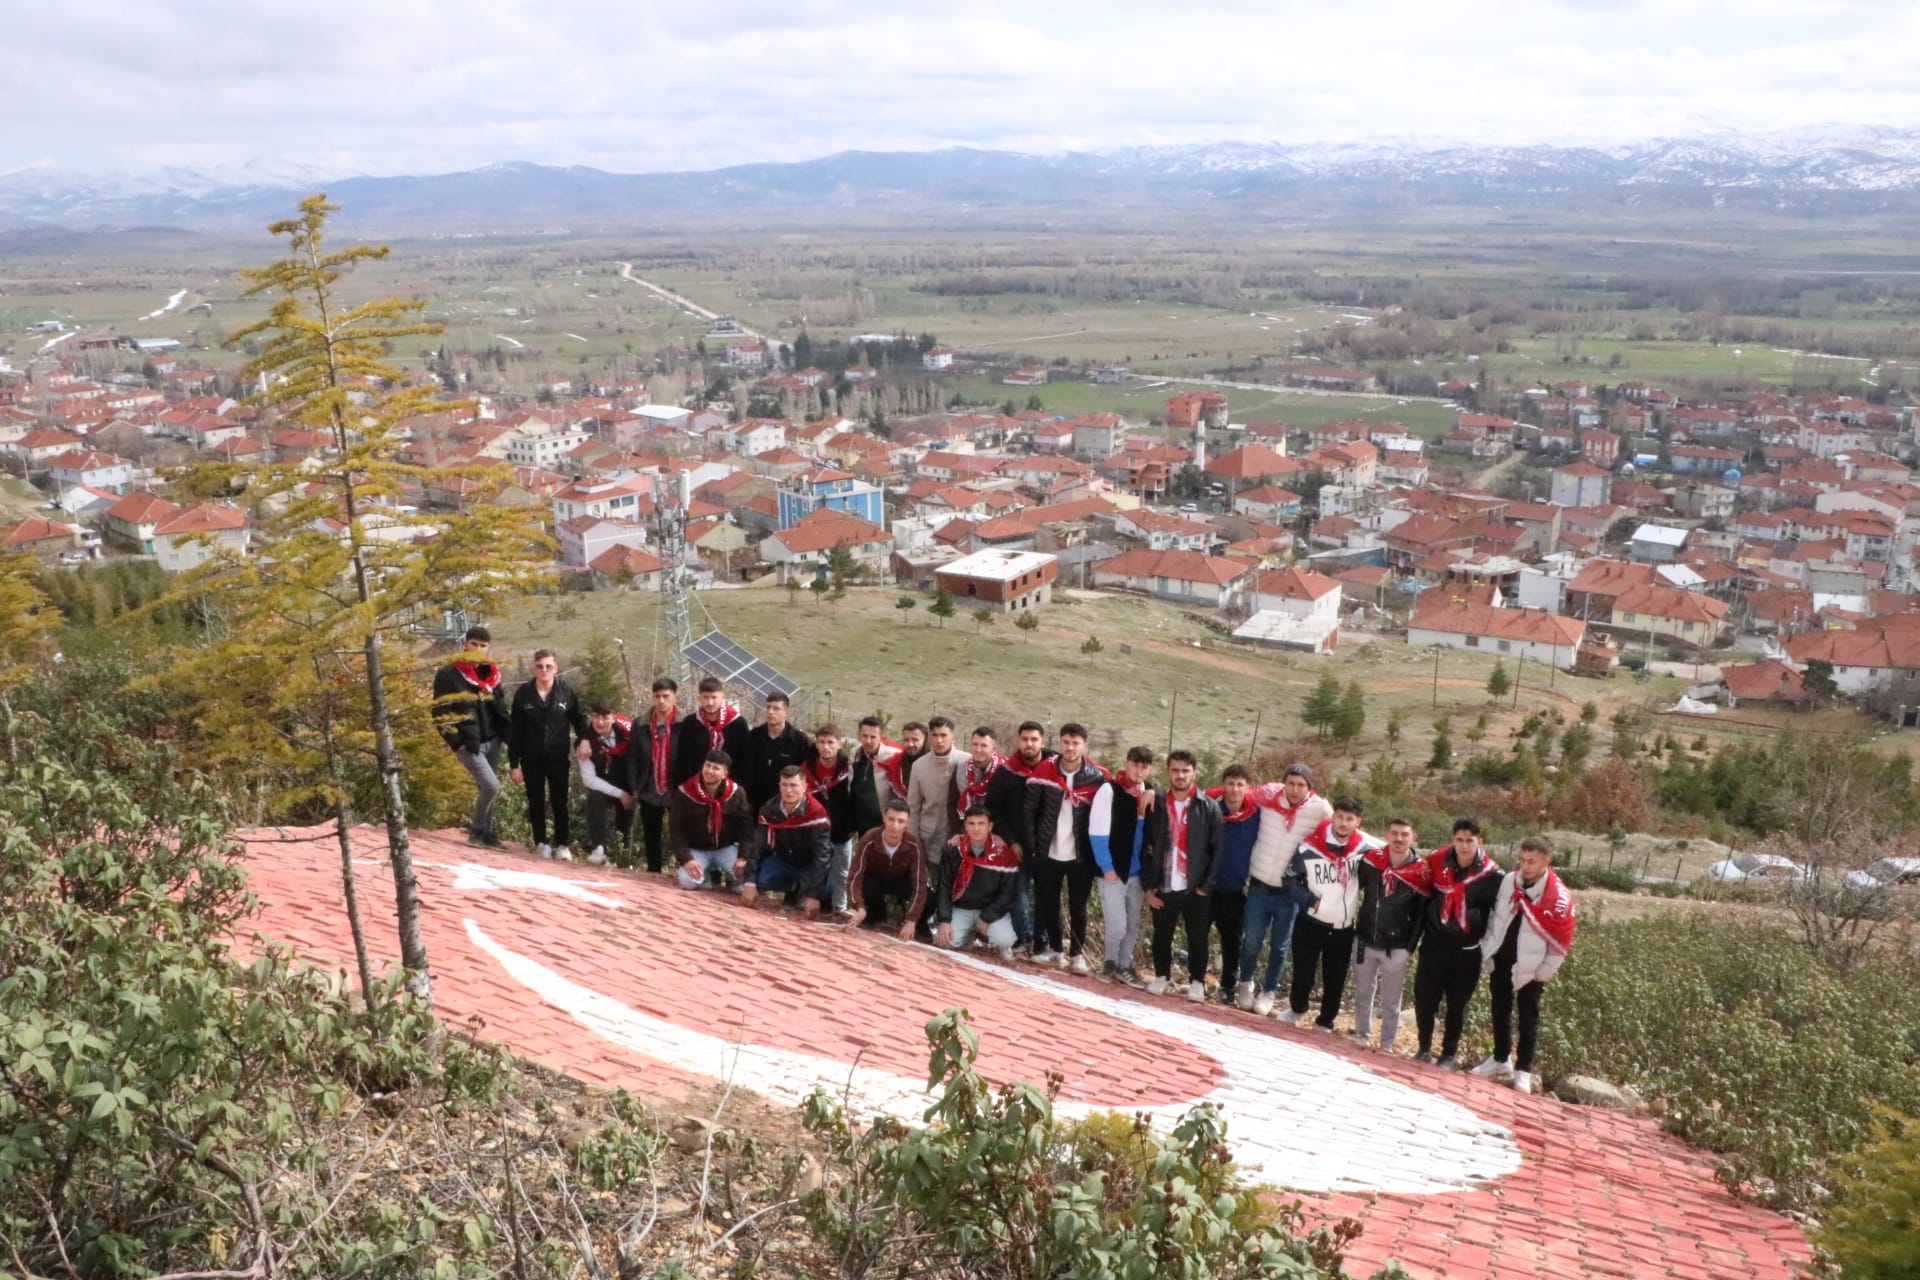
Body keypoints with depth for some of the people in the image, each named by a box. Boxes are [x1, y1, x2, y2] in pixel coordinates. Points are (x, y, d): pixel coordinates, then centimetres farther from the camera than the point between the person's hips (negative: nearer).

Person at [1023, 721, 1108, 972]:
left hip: (1081, 855, -1)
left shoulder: (1098, 776, -6)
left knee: (1078, 907, 7)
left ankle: (1077, 954, 18)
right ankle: (1053, 948, 26)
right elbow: (1030, 809, 0)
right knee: (1048, 904, 11)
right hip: (1048, 853, 1)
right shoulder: (1044, 770, -4)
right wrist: (1030, 844, -3)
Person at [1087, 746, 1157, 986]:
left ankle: (1124, 965, 30)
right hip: (1113, 870, -5)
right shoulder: (1109, 789, -12)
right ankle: (1110, 961, 21)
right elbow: (1097, 832, -13)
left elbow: (1151, 833, 7)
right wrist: (1107, 867, -13)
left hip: (1137, 871, 5)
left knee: (1133, 925, 13)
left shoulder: (1148, 795, 5)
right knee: (1117, 926, -5)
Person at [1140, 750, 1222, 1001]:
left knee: (1197, 938, 8)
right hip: (1163, 887, 2)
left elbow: (1217, 849, -4)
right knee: (1161, 937, 12)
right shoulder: (1156, 805, 4)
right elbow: (1146, 848, 4)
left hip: (1195, 888, -2)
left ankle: (1197, 981, 24)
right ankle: (1161, 975, 30)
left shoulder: (1209, 807, -2)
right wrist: (1148, 886, -2)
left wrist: (1207, 885, -9)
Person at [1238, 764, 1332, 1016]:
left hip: (1291, 891, -1)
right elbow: (1243, 796, 10)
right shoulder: (1268, 795, -10)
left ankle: (1268, 991, 33)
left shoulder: (1320, 810, -13)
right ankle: (1245, 983, 34)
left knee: (1280, 946, 13)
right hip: (1259, 885, 1)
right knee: (1251, 941, 9)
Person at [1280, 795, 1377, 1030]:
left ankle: (1326, 1023, 35)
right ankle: (1297, 1009, 40)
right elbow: (1290, 879, -5)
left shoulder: (1366, 849, -14)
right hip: (1309, 924, -1)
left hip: (1344, 929, 1)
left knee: (1335, 981, 15)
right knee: (1302, 973, 12)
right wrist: (1310, 901, -15)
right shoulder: (1308, 847, -17)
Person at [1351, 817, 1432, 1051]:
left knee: (1391, 1001, 9)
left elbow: (1422, 912, -5)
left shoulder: (1422, 871, -12)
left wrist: (1411, 946, -5)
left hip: (1396, 948, -2)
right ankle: (1362, 1036, 30)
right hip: (1365, 940, 2)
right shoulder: (1371, 859, -6)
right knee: (1363, 994, 15)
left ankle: (1387, 1045, 21)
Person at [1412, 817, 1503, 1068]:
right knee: (1424, 998, 5)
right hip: (1434, 942, 1)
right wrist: (1417, 933, 10)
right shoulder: (1436, 861, -5)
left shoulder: (1490, 874, -10)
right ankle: (1424, 1048, 23)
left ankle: (1449, 1054, 25)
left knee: (1457, 1005, 10)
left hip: (1467, 950, -1)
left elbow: (1496, 913, 2)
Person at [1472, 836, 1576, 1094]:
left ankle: (1523, 1070, 19)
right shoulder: (1508, 881, -4)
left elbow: (1562, 941, -12)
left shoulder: (1559, 897, -18)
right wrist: (1487, 954, 6)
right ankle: (1500, 1059, 33)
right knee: (1500, 1012, 17)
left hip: (1529, 967, -4)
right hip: (1500, 959, 5)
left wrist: (1543, 973, -8)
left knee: (1528, 1019, 6)